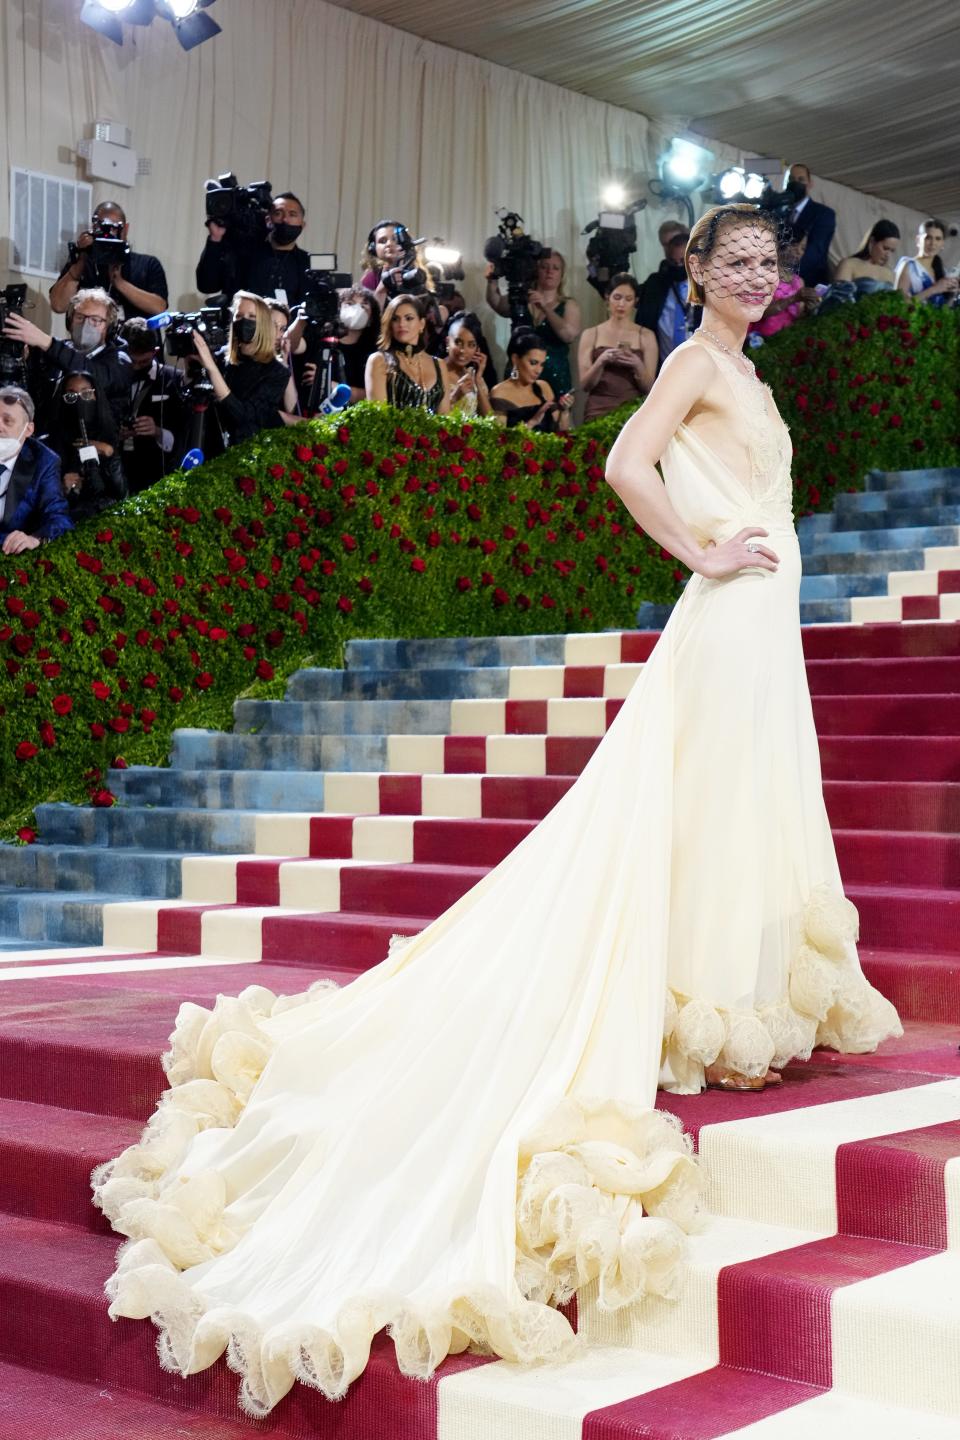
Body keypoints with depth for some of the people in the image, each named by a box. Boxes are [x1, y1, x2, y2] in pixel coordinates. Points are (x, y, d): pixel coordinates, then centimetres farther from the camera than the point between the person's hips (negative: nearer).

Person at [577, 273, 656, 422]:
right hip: (599, 411, -1)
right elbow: (585, 384, 1)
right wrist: (601, 361, -15)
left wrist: (638, 366, -14)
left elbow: (648, 387, 4)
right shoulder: (590, 334, 6)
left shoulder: (646, 336, 6)